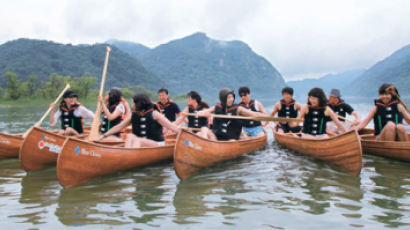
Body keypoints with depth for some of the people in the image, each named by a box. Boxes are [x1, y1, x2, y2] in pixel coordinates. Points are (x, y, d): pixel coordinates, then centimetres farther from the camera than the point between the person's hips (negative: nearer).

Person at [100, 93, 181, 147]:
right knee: (130, 136, -22)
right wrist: (104, 136, 11)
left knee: (137, 140, -30)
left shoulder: (154, 114, -4)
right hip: (140, 145, 4)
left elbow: (170, 126, -8)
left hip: (157, 145, -4)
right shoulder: (133, 116, 9)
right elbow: (119, 127, 13)